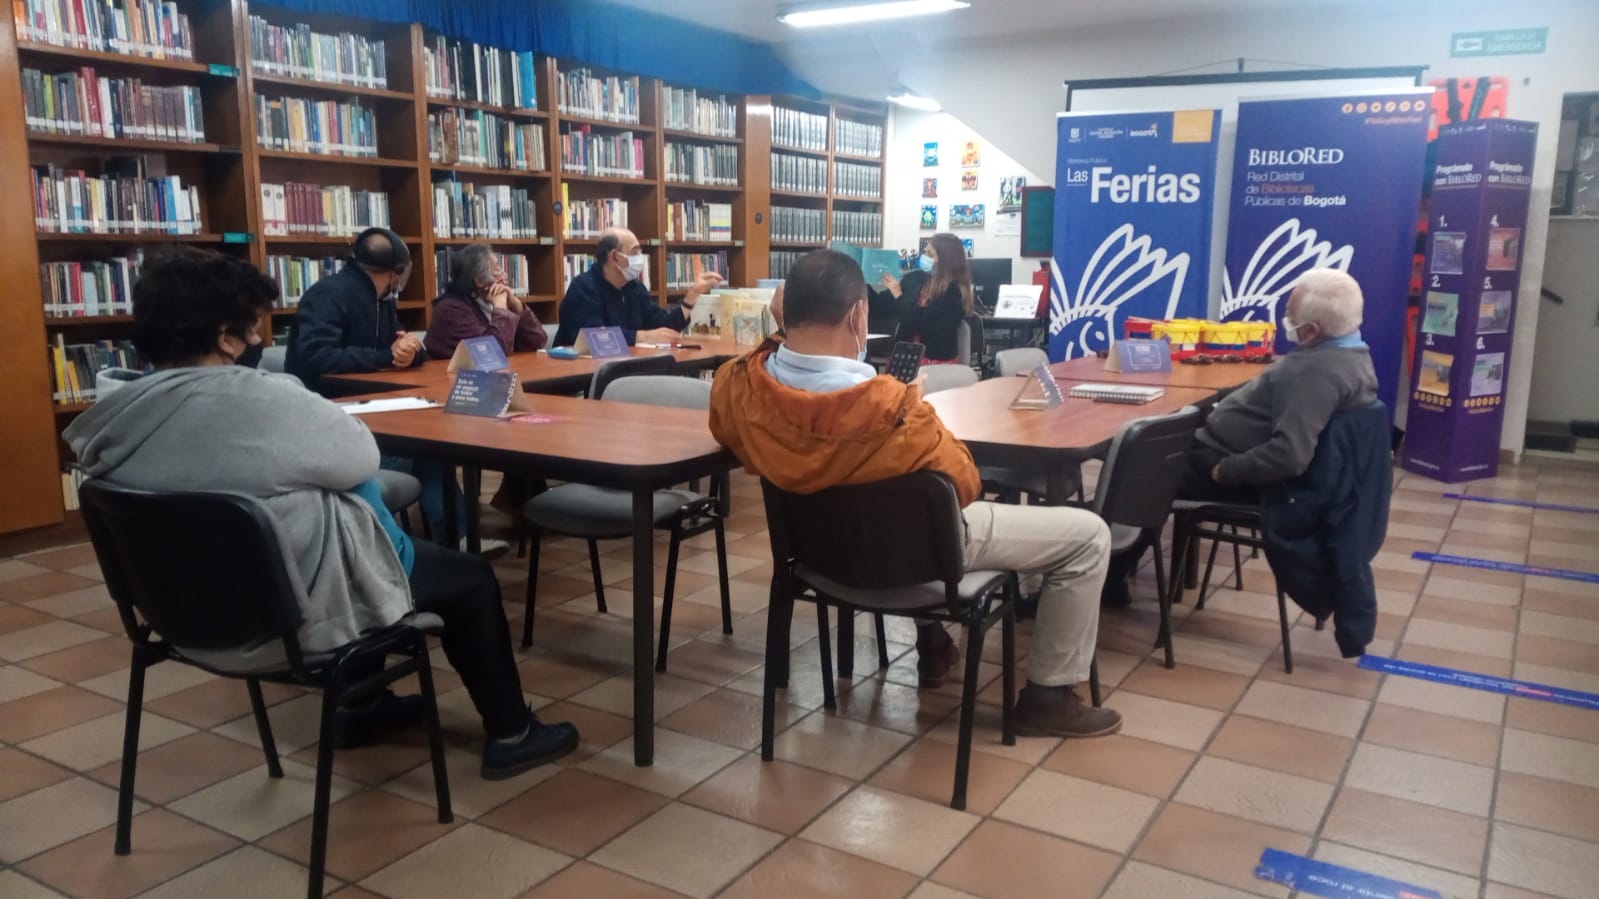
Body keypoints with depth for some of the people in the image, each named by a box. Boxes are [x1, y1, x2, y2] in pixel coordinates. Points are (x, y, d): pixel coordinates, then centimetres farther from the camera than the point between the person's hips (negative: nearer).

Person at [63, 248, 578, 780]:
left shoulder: (111, 419, -5)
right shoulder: (261, 399, -28)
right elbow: (358, 456, -13)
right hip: (297, 610, -8)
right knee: (471, 578, 11)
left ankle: (362, 707, 41)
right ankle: (510, 735, 23)